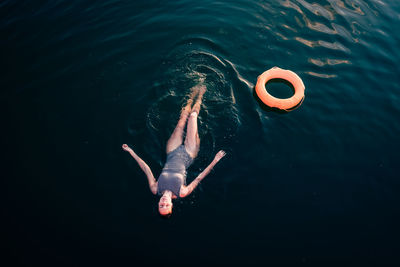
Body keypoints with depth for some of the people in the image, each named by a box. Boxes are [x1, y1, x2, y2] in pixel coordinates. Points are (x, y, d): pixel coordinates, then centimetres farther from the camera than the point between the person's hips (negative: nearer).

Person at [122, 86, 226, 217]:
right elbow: (199, 178, -26)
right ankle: (199, 96, 28)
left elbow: (146, 169, -15)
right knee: (192, 116, -4)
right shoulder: (182, 193, -31)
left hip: (172, 154, 2)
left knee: (183, 119, 4)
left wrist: (131, 152, -11)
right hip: (187, 155, -2)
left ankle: (192, 97, 36)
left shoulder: (155, 190, -25)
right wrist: (214, 161, -28)